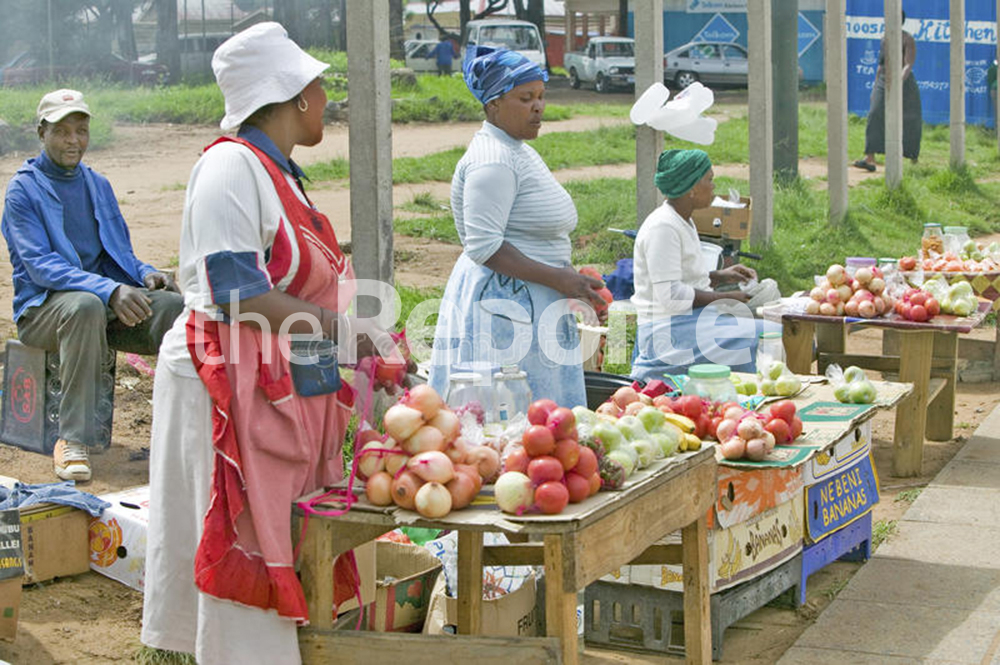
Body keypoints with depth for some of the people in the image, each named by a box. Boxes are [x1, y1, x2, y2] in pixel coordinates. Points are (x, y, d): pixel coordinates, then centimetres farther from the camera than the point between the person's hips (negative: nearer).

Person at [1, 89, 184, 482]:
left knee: (174, 305, -25)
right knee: (85, 306, -41)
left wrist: (146, 274, -7)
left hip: (107, 297, 5)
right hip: (43, 307, -5)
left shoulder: (98, 185, 15)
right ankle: (73, 439, -37)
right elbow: (40, 265, -17)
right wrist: (109, 290, -32)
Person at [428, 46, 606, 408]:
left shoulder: (517, 151, 18)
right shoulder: (492, 160, -15)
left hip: (530, 308, 11)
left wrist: (572, 281, 17)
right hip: (502, 305, -11)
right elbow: (484, 247, -22)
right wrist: (558, 279, -21)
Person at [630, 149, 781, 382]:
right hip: (668, 333, -11)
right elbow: (669, 295, -22)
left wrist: (721, 276, 10)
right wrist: (724, 298, -15)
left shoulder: (683, 222, 15)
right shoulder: (662, 227, -17)